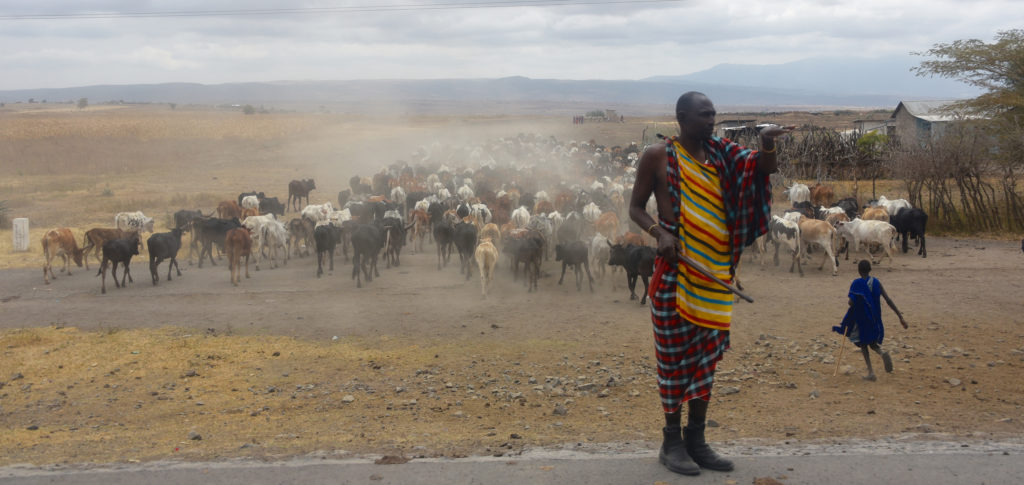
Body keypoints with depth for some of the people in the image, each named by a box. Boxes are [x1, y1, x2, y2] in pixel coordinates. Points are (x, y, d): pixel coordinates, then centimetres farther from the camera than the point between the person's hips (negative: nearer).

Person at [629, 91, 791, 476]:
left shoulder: (719, 153, 9)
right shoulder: (658, 156, -3)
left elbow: (764, 169, 4)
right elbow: (636, 207, 0)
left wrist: (767, 143, -17)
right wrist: (660, 233, -18)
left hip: (716, 268, 5)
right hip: (676, 266, -5)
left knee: (707, 351, 8)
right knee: (675, 351, -1)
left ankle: (696, 439, 17)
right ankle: (672, 441, 10)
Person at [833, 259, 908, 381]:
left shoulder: (856, 283, -12)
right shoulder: (876, 282, 0)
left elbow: (852, 303, -18)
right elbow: (888, 300, -4)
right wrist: (900, 316, -4)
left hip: (861, 318, -4)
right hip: (875, 319, 4)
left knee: (863, 344, 13)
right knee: (872, 343, 20)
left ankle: (871, 372, 2)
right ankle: (883, 354, -14)